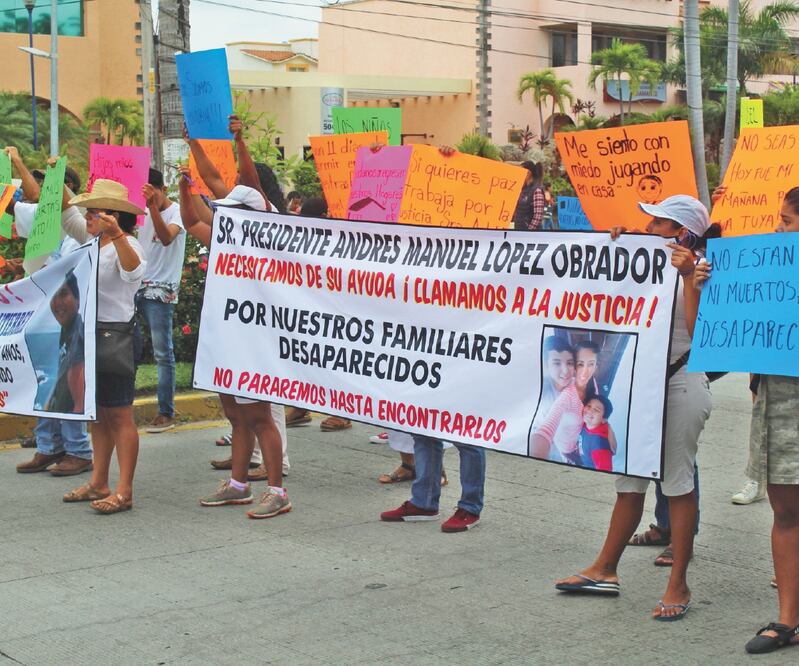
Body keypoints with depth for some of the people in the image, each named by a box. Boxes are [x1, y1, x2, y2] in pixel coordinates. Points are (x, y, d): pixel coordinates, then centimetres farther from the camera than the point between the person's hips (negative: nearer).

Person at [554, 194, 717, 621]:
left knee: (677, 481, -2)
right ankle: (605, 570, 23)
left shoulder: (697, 272, -10)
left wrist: (688, 277, -25)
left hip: (681, 383, -8)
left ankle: (678, 586, 7)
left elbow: (700, 333, -22)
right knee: (629, 479, 13)